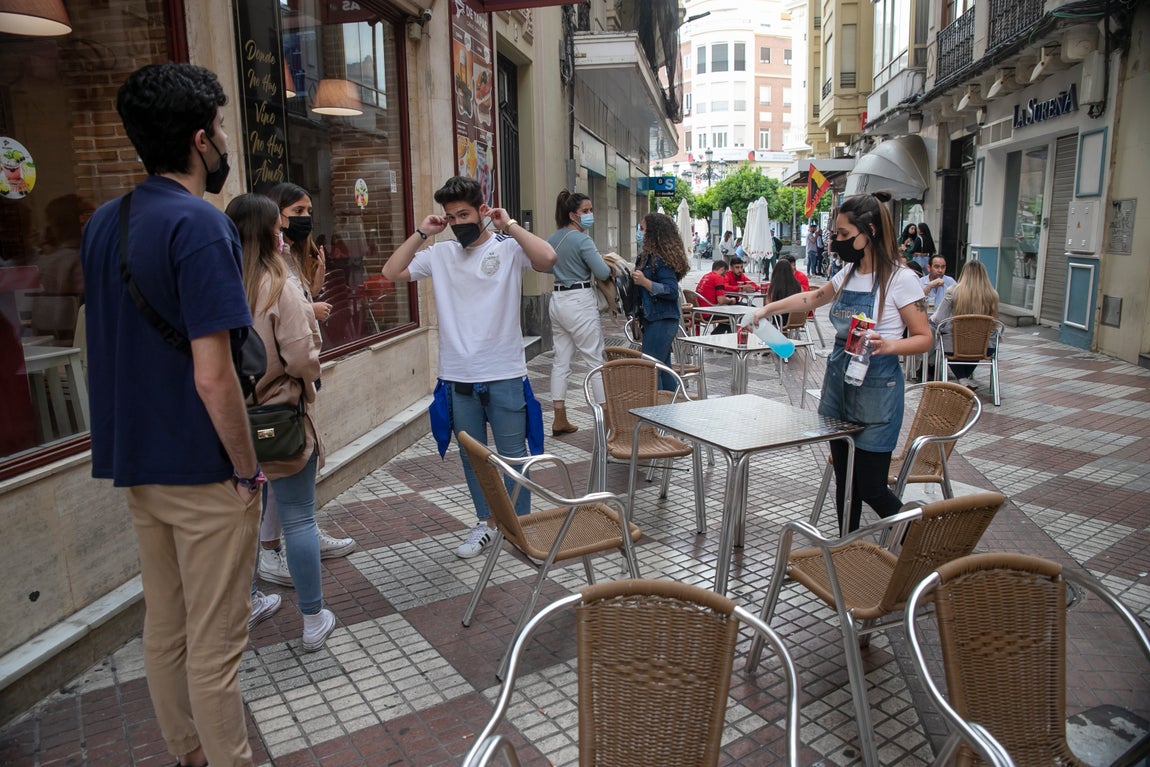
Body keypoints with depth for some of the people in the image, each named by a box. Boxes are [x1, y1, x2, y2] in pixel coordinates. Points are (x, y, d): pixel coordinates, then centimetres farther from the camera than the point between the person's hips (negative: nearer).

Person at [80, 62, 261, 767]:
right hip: (203, 470, -8)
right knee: (215, 645, 6)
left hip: (138, 461, 8)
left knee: (164, 629, 20)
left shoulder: (104, 223, 7)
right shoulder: (201, 225, -19)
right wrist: (249, 471, -13)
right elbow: (212, 377, -24)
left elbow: (117, 343, 15)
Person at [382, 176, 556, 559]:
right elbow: (391, 273, 1)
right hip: (457, 378, 4)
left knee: (513, 454, 10)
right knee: (471, 455, 16)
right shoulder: (439, 254, 5)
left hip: (505, 375, -4)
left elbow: (547, 258, -25)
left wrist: (509, 225, -16)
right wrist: (420, 233, -2)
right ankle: (487, 522, 34)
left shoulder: (508, 248, -6)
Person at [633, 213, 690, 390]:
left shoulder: (661, 259, -16)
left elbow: (671, 291, -21)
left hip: (661, 321, -10)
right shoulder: (648, 256, 14)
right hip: (659, 320, 10)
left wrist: (644, 282, -23)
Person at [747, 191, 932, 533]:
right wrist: (767, 309, 24)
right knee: (844, 480, 13)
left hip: (876, 389, -7)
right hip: (838, 380, 7)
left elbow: (924, 338, -10)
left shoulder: (899, 279, -12)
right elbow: (812, 298, 27)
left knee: (871, 487, -1)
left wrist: (889, 345, -28)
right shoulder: (848, 273, 8)